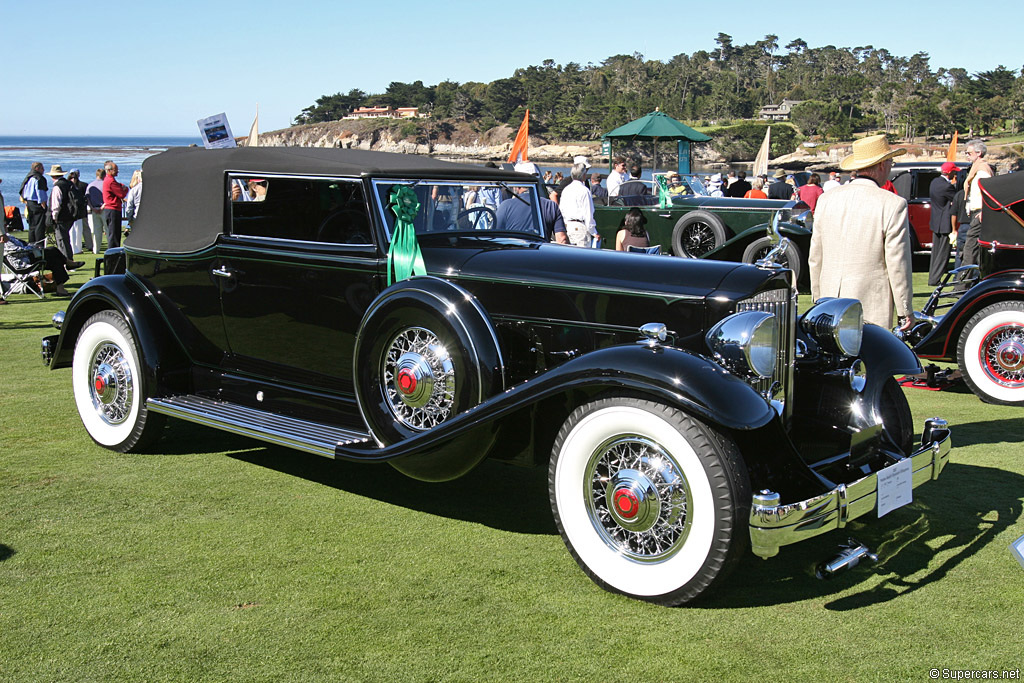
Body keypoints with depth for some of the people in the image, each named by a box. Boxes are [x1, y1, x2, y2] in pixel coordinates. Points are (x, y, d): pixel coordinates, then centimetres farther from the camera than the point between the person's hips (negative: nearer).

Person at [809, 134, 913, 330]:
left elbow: (815, 258, 12)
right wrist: (906, 311, 1)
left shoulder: (826, 199, 6)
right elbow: (898, 264, -8)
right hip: (871, 311, -5)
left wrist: (817, 299, 22)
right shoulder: (893, 204, -9)